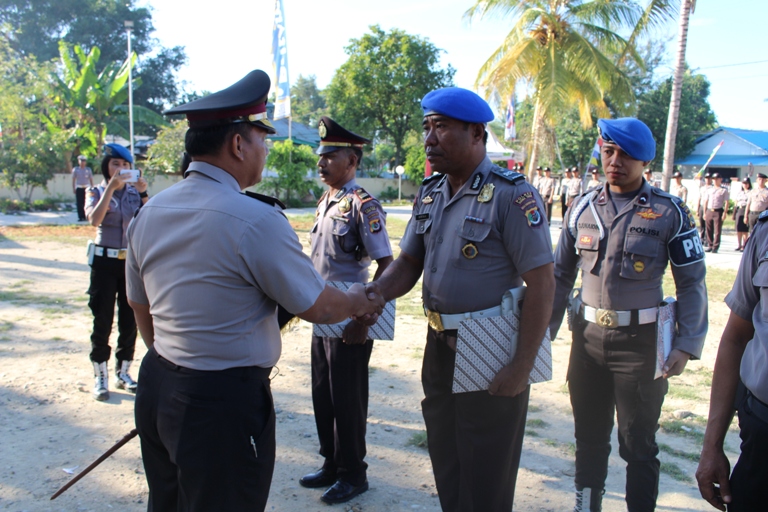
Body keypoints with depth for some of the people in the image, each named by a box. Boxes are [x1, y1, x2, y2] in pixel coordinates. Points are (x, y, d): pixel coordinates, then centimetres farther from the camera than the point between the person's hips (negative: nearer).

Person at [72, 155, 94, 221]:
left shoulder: (88, 169, 9)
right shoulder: (75, 169, 8)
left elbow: (91, 179, 10)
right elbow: (73, 180, 9)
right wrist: (73, 188, 2)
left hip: (86, 188, 0)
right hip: (79, 188, 0)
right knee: (79, 203, -3)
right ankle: (80, 217, -1)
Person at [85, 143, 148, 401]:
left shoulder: (134, 192, 5)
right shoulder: (96, 192, 0)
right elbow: (94, 219, -20)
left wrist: (143, 194, -19)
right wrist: (111, 187, -22)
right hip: (105, 261, -2)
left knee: (130, 320, 8)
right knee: (103, 321, 2)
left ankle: (123, 373, 22)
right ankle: (100, 377, 12)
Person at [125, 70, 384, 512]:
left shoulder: (150, 212, 3)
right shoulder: (256, 219, -20)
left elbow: (142, 310, 13)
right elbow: (318, 308, -11)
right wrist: (357, 302, 9)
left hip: (158, 386, 8)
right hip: (224, 401, -7)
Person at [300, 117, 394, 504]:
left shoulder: (363, 206, -15)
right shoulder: (325, 202, 10)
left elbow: (386, 265, -18)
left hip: (349, 320, -8)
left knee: (347, 399, 5)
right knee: (322, 395, 17)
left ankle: (353, 474, 23)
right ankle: (332, 464, 34)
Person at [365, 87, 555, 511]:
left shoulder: (511, 195, -16)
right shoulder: (429, 193, 6)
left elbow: (542, 285, -17)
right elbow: (408, 263, 12)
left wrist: (522, 368, -18)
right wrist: (372, 294, -9)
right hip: (439, 347, 7)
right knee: (445, 466, 22)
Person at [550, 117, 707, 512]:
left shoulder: (670, 212, -6)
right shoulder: (583, 207, 4)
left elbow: (692, 283, -3)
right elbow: (560, 274, 10)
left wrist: (687, 345, -11)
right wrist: (544, 330, 5)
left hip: (640, 341, -3)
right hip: (588, 336, 4)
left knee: (638, 445, 8)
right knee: (589, 436, 17)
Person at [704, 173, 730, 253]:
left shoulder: (724, 190, 3)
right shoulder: (709, 190, 16)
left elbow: (726, 202, -2)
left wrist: (725, 213, -11)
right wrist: (704, 212, 11)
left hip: (718, 211, -4)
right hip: (709, 211, 4)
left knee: (717, 230, -4)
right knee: (709, 230, 6)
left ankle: (715, 247, 0)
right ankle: (709, 246, 14)